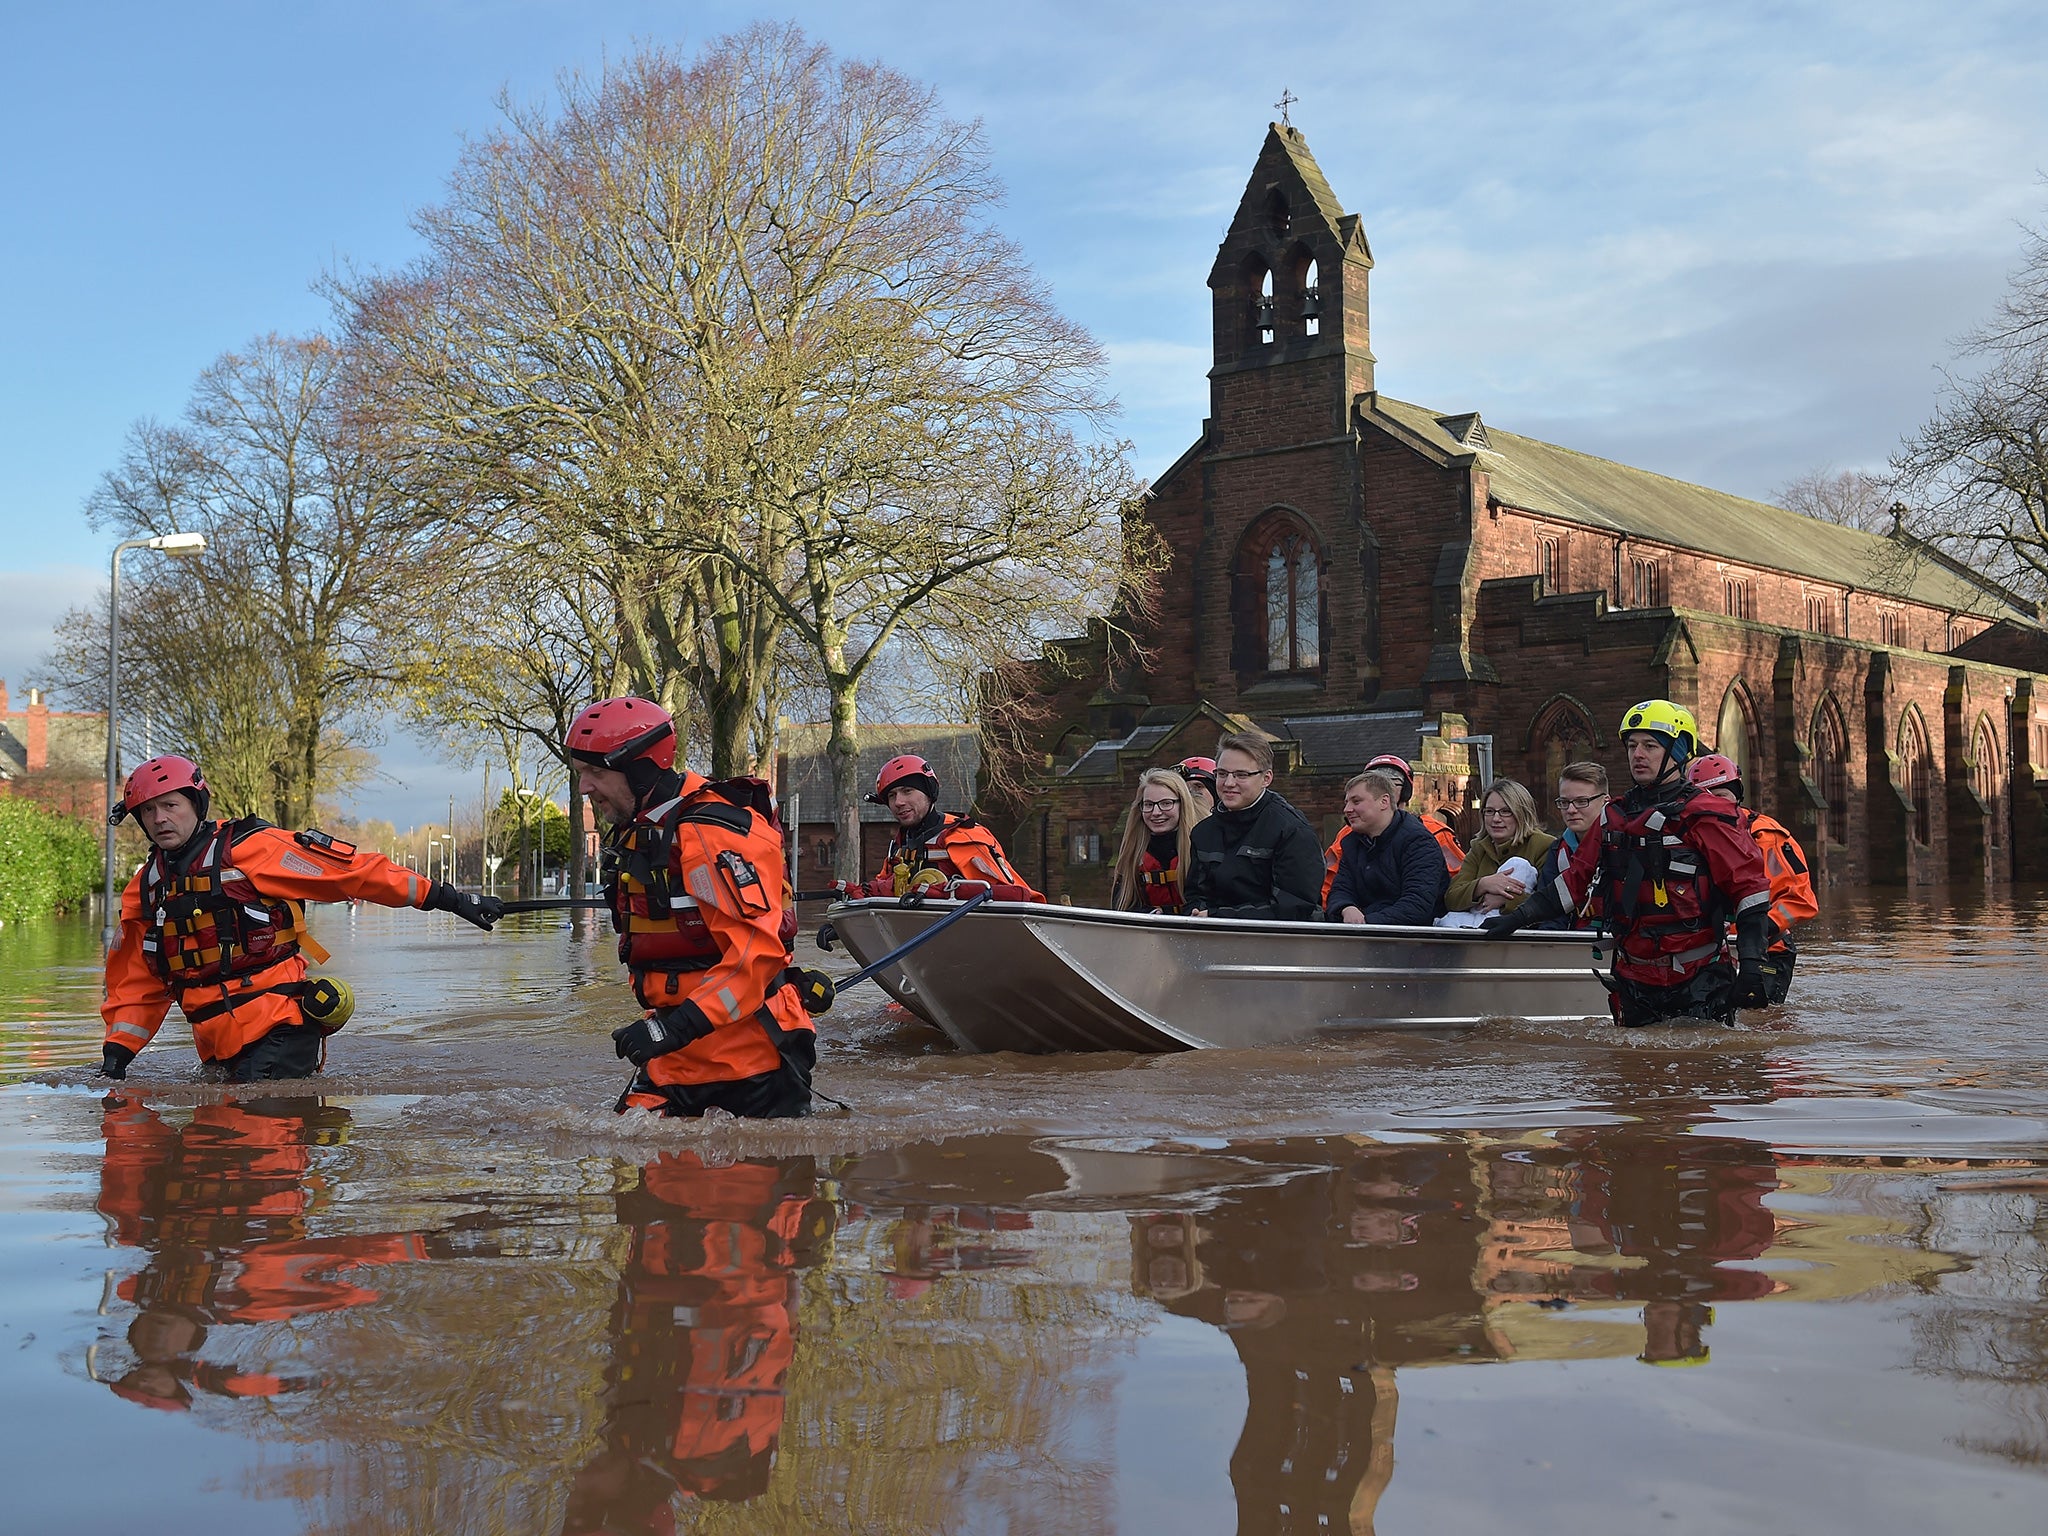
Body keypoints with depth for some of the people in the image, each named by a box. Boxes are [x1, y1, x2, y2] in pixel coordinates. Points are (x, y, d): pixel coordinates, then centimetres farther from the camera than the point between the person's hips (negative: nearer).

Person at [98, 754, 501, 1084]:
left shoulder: (249, 850, -6)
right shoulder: (144, 891, 14)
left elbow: (354, 871, -7)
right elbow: (137, 985, 21)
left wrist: (448, 898, -9)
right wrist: (116, 1052, 7)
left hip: (279, 1029, -7)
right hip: (216, 1048, 7)